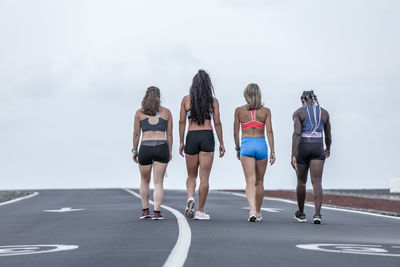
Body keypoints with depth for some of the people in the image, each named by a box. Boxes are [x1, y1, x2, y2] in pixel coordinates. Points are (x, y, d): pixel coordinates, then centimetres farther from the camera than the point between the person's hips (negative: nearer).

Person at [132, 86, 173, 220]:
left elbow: (136, 134, 7)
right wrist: (170, 152, 16)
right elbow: (169, 134, 9)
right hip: (162, 148, 0)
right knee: (158, 182, 3)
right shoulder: (166, 112, 9)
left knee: (144, 180, 19)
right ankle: (156, 212, -7)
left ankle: (145, 210, 20)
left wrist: (134, 150, 16)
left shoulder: (139, 113, 7)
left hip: (145, 148, 0)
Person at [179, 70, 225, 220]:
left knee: (191, 176, 14)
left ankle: (190, 198, -13)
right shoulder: (213, 101, 3)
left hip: (191, 137, 1)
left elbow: (182, 122, 3)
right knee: (204, 177, 1)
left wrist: (181, 142, 8)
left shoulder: (186, 99, 5)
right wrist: (221, 143, 7)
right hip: (207, 137, -1)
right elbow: (217, 123, 1)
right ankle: (200, 211, 2)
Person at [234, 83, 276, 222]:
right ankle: (258, 213, 24)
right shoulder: (266, 111, 3)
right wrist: (272, 151, -3)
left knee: (250, 181, -9)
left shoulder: (239, 110, 3)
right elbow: (269, 131, -4)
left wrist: (238, 148, 18)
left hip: (246, 145, -1)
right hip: (261, 145, 1)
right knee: (259, 181, 14)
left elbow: (236, 132, 5)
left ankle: (252, 210, -28)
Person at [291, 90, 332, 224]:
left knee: (301, 181, 15)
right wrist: (328, 149, 35)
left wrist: (293, 155, -17)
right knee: (317, 182, -5)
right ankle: (317, 214, -23)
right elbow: (328, 136, 16)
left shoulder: (298, 113, -2)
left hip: (302, 148, -1)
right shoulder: (324, 113, 8)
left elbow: (296, 134, -14)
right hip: (318, 148, 1)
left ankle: (301, 213, 27)